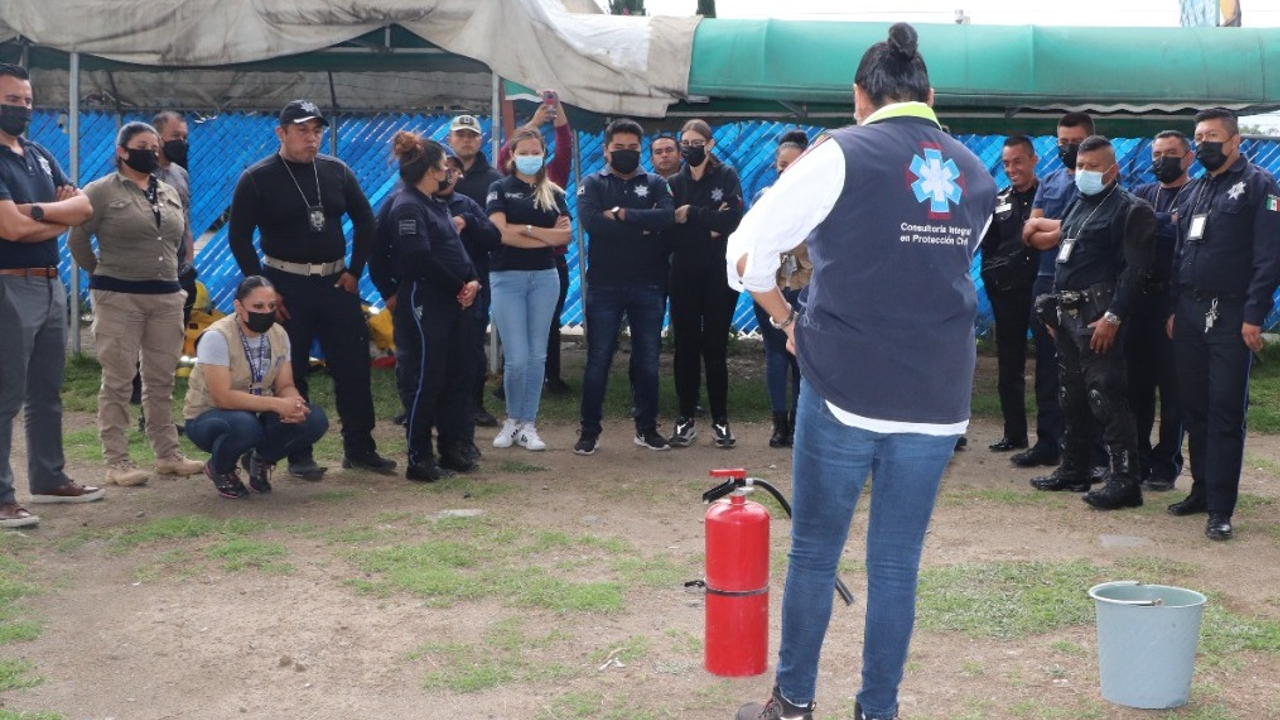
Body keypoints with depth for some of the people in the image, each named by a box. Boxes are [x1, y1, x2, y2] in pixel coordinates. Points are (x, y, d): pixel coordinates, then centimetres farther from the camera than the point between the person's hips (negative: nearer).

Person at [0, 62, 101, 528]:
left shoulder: (40, 155, 14)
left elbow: (84, 207, 6)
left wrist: (39, 211, -13)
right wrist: (61, 217, -5)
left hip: (51, 285, 9)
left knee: (47, 393, 15)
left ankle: (49, 479, 25)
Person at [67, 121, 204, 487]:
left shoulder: (171, 193, 14)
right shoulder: (101, 191, -4)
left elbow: (182, 240, 24)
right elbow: (78, 240, -1)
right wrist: (102, 273, 5)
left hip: (167, 297, 5)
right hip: (119, 298, -5)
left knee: (161, 380, 9)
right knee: (118, 380, -3)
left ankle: (167, 454, 16)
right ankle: (116, 461, 0)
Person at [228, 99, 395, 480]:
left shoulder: (337, 172, 6)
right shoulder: (257, 179, -4)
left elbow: (365, 222, 13)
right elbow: (239, 237, -3)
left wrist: (354, 271, 3)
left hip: (336, 282, 3)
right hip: (285, 285, -3)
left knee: (354, 367, 4)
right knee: (291, 373, 2)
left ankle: (360, 449, 16)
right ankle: (299, 456, 12)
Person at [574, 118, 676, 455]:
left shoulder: (655, 184, 8)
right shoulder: (593, 184, 4)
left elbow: (668, 216, -12)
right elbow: (590, 222, -15)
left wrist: (621, 214, -14)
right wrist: (641, 227, -11)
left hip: (647, 285, 2)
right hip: (604, 286, -2)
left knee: (648, 360, 8)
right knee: (598, 360, 2)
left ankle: (647, 428, 20)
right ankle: (589, 431, 11)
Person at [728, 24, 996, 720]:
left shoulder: (842, 154, -5)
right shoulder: (976, 176, 9)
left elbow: (747, 256, -6)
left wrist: (789, 321, 10)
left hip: (844, 390, -3)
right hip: (937, 400, 4)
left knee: (813, 552, 10)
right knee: (896, 566, 10)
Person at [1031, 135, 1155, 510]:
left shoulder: (1129, 210, -7)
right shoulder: (1076, 205, 19)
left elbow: (1134, 268, -14)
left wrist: (1113, 316, -21)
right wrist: (1054, 310, 17)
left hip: (1099, 314, -8)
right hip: (1068, 311, 8)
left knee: (1106, 395, -12)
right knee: (1072, 394, 13)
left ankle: (1125, 479, -9)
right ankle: (1074, 469, 23)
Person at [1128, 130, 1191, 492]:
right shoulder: (1141, 194, 17)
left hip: (1173, 302, -5)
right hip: (1139, 299, 5)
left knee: (1172, 387, 1)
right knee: (1136, 383, 9)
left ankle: (1166, 465, 8)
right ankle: (1137, 459, 18)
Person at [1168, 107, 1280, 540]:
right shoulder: (1194, 191, 17)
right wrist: (1175, 309, 13)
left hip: (1230, 315, -6)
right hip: (1190, 314, 6)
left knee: (1226, 412, -5)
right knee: (1194, 407, 10)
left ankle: (1220, 508, -3)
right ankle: (1202, 490, 21)